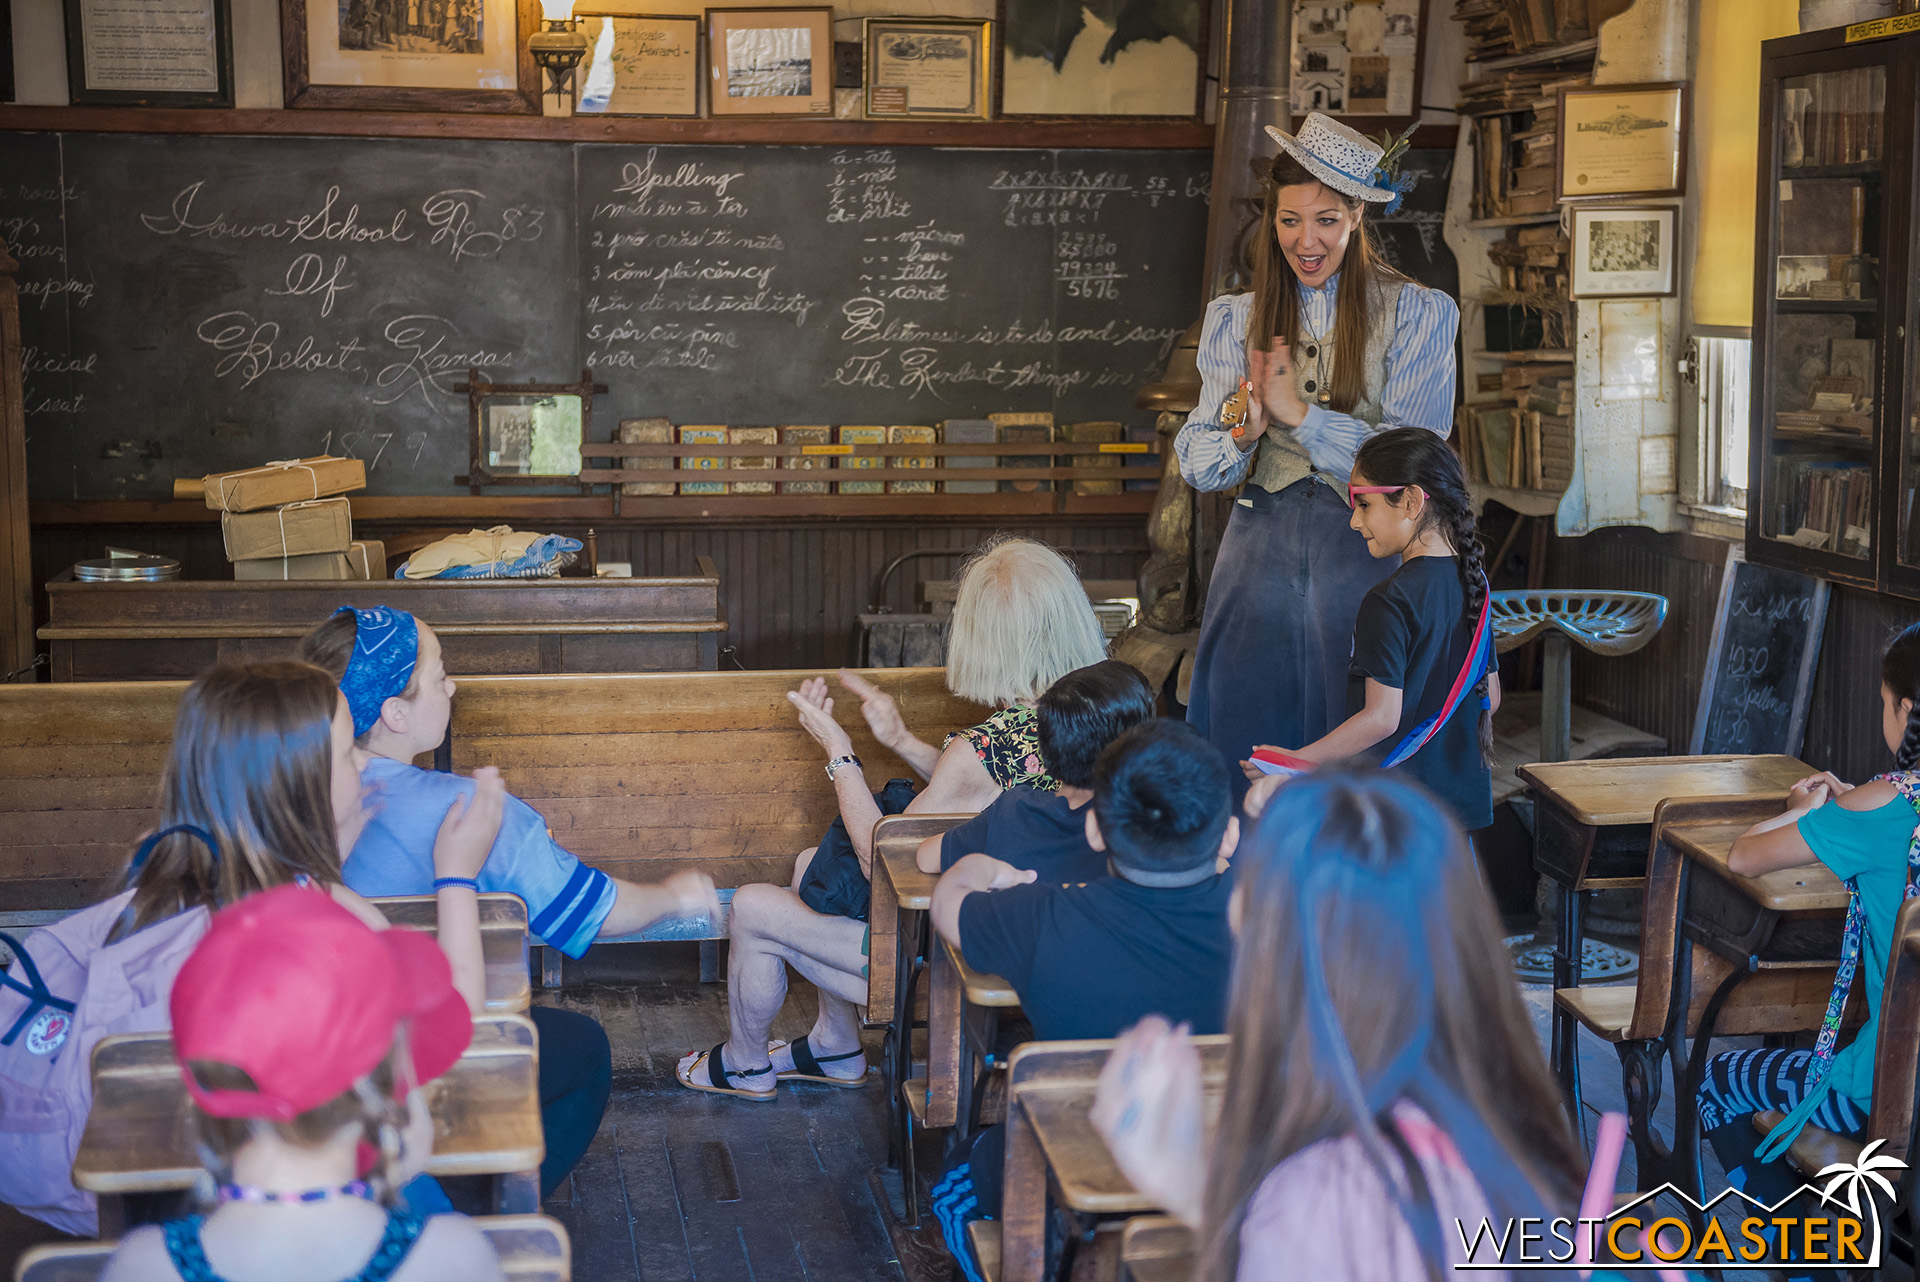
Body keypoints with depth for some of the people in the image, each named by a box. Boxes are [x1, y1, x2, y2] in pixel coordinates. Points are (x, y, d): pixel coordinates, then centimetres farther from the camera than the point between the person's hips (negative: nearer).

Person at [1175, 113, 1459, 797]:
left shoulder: (1418, 315, 1)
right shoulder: (1234, 318, 10)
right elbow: (1195, 462, 7)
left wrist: (1298, 412, -14)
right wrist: (1242, 433, -15)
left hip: (1366, 557, -2)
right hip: (1261, 554, 3)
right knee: (1244, 744, 4)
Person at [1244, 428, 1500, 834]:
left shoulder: (1389, 602, -18)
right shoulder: (1474, 583, 7)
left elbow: (1382, 718, -21)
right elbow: (1491, 697, 14)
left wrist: (1294, 764, -17)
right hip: (1462, 796, 8)